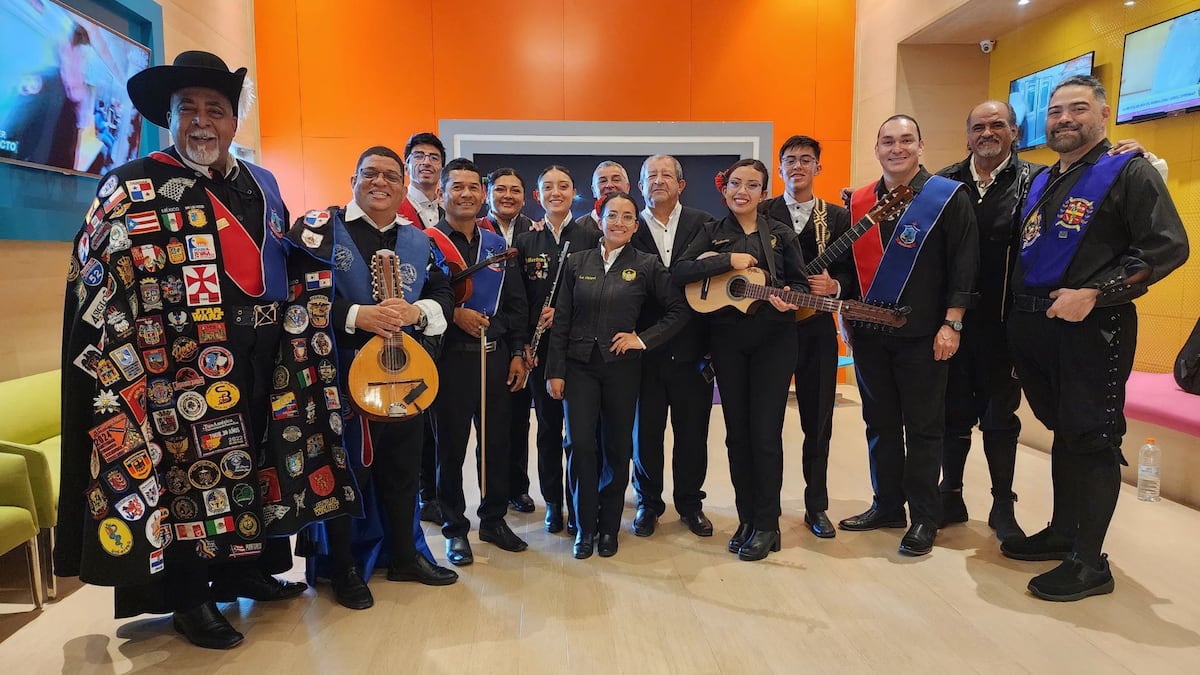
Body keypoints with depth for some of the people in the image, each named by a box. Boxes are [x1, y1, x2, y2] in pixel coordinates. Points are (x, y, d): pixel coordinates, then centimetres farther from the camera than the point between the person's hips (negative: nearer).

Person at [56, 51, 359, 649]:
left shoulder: (261, 184, 14)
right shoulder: (133, 186, -3)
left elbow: (286, 261, 27)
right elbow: (94, 279, -7)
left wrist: (311, 240, 8)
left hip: (266, 363, 6)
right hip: (186, 366, -6)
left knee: (260, 462, 14)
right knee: (190, 466, 2)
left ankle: (248, 569, 32)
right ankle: (189, 599, 18)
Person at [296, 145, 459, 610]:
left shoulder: (418, 242, 11)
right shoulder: (321, 227, -4)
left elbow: (444, 295, 9)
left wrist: (417, 312, -12)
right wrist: (355, 315, -23)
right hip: (341, 373, -5)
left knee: (403, 468, 14)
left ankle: (405, 555, 32)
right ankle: (343, 568, 22)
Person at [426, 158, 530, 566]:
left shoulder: (497, 245, 12)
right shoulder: (427, 242, -3)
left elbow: (516, 304, 11)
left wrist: (517, 353, 6)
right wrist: (453, 314, -17)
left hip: (496, 357, 5)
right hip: (451, 358, -4)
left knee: (496, 441, 11)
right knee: (450, 445, 6)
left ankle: (494, 519, 28)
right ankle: (454, 529, 20)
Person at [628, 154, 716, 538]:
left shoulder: (702, 224, 5)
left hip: (692, 347, 1)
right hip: (647, 348, 0)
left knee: (692, 431, 10)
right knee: (645, 430, 9)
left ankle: (690, 503, 28)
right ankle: (648, 503, 27)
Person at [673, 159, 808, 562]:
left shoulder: (781, 234, 5)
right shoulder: (712, 233, 6)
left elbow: (800, 282, 6)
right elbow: (678, 272, -8)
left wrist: (789, 299, -16)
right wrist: (728, 261, -15)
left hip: (773, 339, -1)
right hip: (727, 339, 2)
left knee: (765, 432, -3)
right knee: (737, 431, 7)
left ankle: (766, 525, 9)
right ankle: (746, 518, 20)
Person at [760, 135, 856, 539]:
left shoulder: (837, 218, 9)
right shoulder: (762, 213, 5)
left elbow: (851, 274, 6)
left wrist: (833, 286, -13)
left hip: (817, 328, 1)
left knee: (818, 421, 7)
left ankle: (816, 506, 21)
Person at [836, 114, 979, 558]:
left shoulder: (948, 197, -3)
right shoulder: (859, 202, 10)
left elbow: (964, 265, -7)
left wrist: (951, 324, -12)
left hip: (922, 334, -4)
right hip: (869, 333, 5)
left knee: (923, 426, 3)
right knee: (880, 423, 12)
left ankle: (925, 518, 14)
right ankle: (887, 506, 25)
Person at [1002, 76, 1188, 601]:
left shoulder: (1128, 172, -4)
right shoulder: (1040, 183, 16)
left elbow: (1168, 246, -14)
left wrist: (1093, 293, -20)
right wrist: (1020, 310, 9)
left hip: (1093, 329, -7)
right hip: (1034, 327, 7)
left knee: (1091, 439, -2)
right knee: (1062, 432, 16)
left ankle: (1089, 563, 7)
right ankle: (1062, 533, 29)